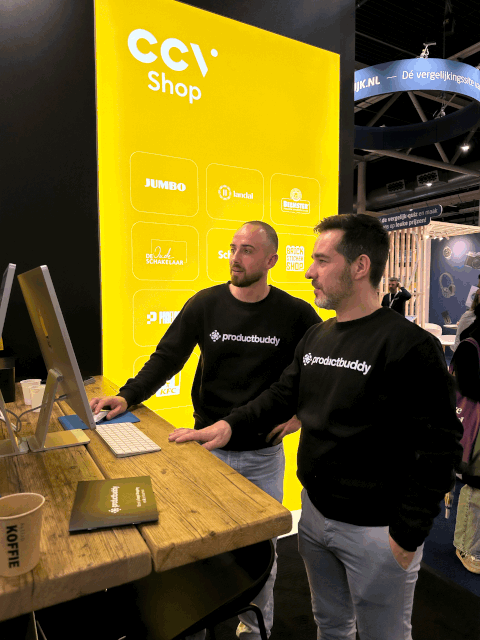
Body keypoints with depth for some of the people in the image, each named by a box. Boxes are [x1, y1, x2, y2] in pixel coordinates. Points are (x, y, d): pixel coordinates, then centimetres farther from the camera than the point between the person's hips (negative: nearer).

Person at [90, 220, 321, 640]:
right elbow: (167, 358, -2)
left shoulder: (295, 314, -7)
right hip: (208, 446, 1)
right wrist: (127, 396, -15)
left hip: (264, 454, -1)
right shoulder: (205, 304, -4)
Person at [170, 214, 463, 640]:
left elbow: (438, 449, -20)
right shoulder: (315, 338, 2)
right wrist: (230, 426, -7)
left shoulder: (411, 346, -21)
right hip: (315, 514, 6)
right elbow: (282, 396, 9)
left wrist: (407, 538, -16)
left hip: (375, 531, -6)